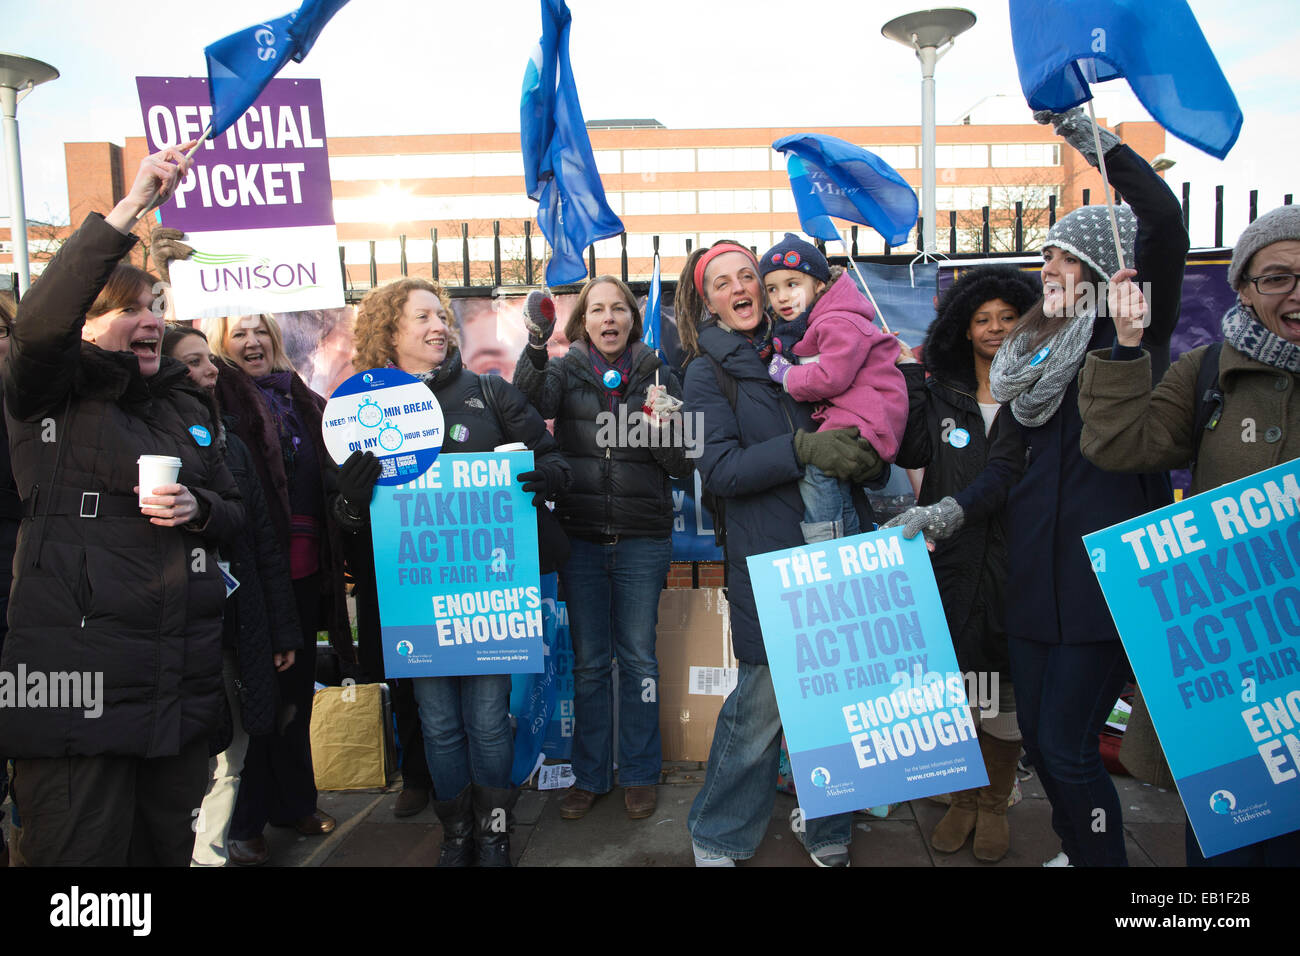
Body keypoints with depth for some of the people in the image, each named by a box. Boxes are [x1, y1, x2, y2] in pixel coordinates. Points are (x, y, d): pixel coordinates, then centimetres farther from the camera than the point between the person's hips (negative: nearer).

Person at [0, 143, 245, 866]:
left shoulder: (184, 405, 14)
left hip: (183, 684, 5)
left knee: (167, 845, 17)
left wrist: (198, 509, -6)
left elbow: (233, 511, 18)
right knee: (83, 851, 2)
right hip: (77, 687, -5)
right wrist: (130, 207, -28)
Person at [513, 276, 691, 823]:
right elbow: (530, 404, -18)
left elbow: (683, 466, 4)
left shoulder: (658, 376, 4)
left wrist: (662, 424, -15)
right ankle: (590, 776, 24)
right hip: (580, 536, 1)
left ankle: (639, 774, 24)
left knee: (638, 658, 8)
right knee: (589, 660, 10)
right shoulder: (566, 371, 4)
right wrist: (535, 349, -34)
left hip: (642, 539, 0)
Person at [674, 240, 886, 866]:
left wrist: (868, 458, -2)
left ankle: (828, 832, 32)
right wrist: (803, 448, -21)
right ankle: (719, 840, 23)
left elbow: (851, 435, 21)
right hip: (770, 564, -4)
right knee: (761, 705, 0)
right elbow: (719, 470, -9)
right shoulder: (707, 373, 3)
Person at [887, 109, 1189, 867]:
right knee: (1040, 739, 14)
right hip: (1035, 569, 7)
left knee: (1068, 748, -5)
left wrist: (1092, 135, -17)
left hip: (1106, 570, -7)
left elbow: (1164, 222, -19)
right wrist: (947, 513, 2)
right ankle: (1081, 851, 36)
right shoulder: (1038, 348, 17)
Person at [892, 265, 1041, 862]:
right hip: (951, 561, 1)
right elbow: (910, 451, -8)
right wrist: (907, 371, -10)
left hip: (1015, 564, -1)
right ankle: (962, 799, 30)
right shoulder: (938, 393, 8)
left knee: (1006, 689, 9)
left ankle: (994, 805, 30)